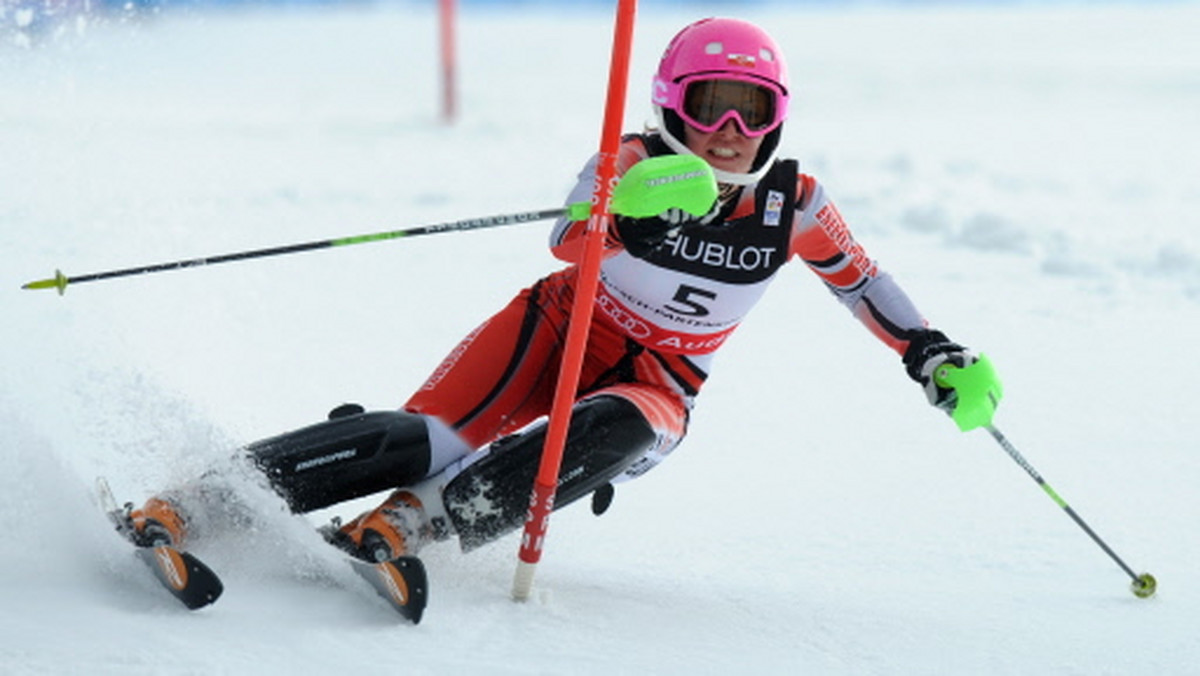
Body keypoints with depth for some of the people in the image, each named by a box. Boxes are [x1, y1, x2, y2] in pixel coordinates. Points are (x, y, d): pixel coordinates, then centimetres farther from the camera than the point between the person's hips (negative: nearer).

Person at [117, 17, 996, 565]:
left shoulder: (793, 203, -7)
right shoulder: (634, 163, -15)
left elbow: (860, 278, 10)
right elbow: (568, 241, -34)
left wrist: (933, 353, 0)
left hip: (653, 390, 2)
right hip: (560, 333, -2)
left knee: (614, 436, -37)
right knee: (428, 437, -27)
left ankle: (414, 520, -42)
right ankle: (196, 497, -29)